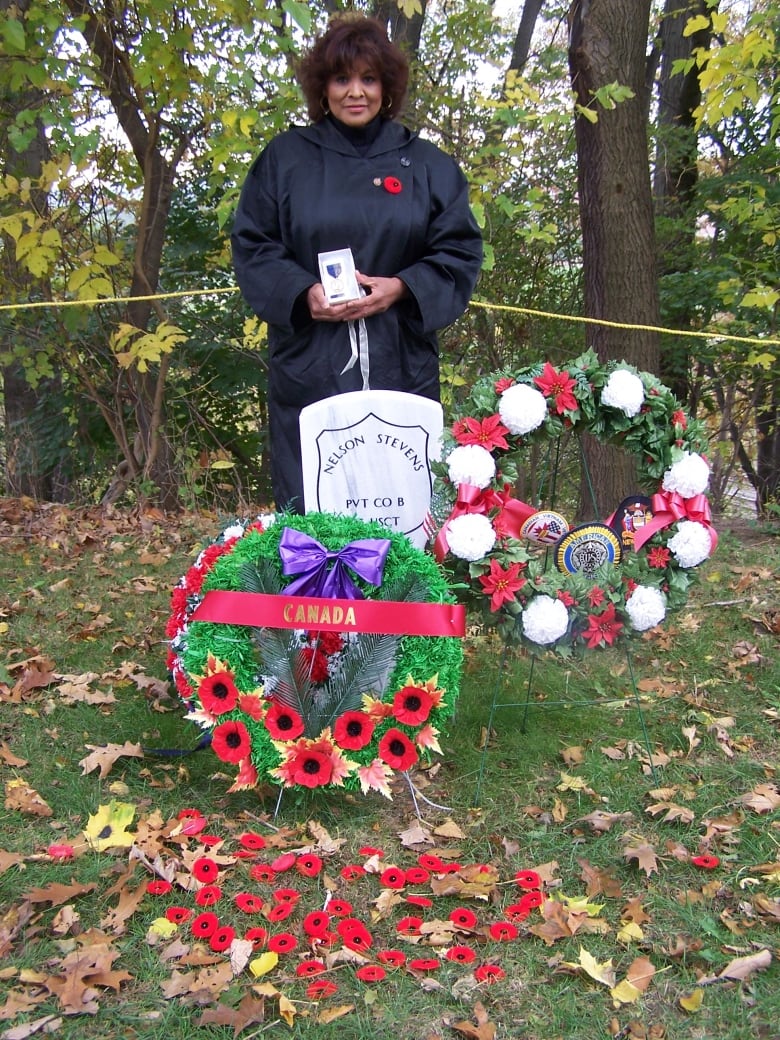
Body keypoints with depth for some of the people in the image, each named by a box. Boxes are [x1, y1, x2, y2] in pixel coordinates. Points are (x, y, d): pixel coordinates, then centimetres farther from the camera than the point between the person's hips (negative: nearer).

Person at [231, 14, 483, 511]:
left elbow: (461, 251, 7)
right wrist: (303, 293, -11)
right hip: (308, 369, 0)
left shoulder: (428, 165, 12)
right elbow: (251, 247, 7)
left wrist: (402, 288, -10)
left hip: (401, 370, 1)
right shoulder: (284, 158, 10)